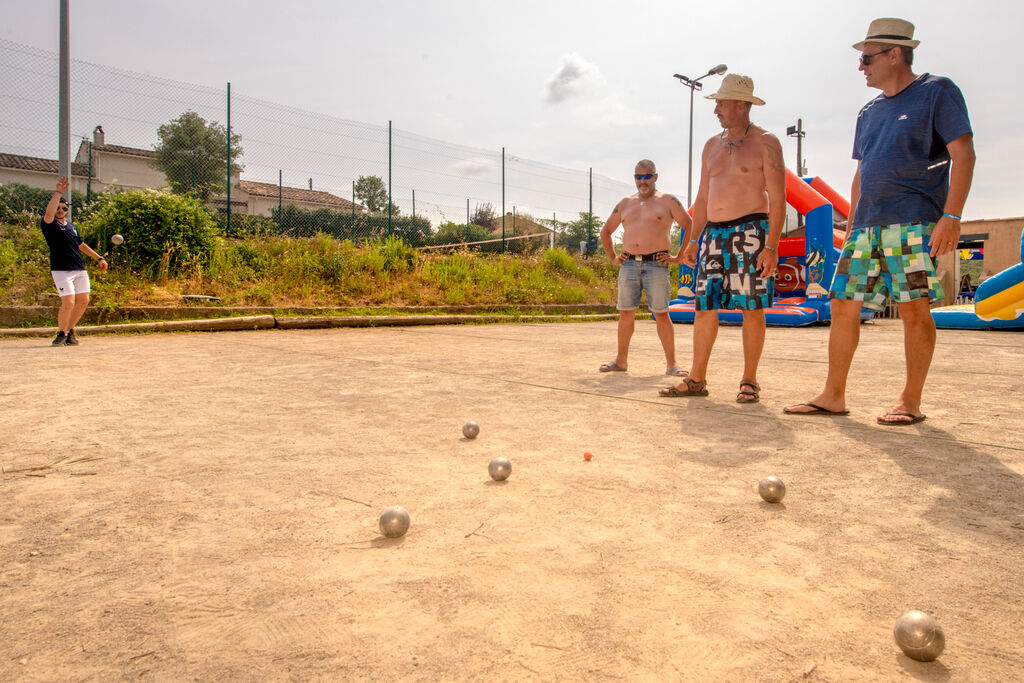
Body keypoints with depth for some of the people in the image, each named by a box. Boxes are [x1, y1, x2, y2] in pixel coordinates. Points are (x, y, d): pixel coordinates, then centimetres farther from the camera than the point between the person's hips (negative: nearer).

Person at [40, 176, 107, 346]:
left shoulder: (71, 226, 19)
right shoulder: (48, 224, -2)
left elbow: (81, 245, 28)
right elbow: (48, 213, -25)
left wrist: (99, 258, 24)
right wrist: (58, 193, -29)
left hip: (80, 269, 7)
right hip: (61, 270, -7)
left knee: (83, 301, 5)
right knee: (68, 303, -14)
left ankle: (70, 332, 21)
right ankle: (61, 334, 6)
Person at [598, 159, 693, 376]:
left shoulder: (668, 201, 5)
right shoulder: (625, 203, 17)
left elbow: (691, 228, 3)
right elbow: (606, 231, 26)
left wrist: (679, 257, -2)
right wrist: (612, 257, 16)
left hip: (656, 264, -4)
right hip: (629, 264, 4)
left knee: (661, 314, -5)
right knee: (626, 313, 4)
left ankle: (671, 364, 2)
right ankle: (621, 360, 14)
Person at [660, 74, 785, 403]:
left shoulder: (765, 143, 0)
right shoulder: (712, 146, 18)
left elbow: (778, 199, -6)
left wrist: (771, 246, -15)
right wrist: (693, 239, 12)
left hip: (751, 231, -5)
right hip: (714, 234, 5)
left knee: (752, 308, -3)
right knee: (704, 307, 0)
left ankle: (749, 381, 7)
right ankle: (696, 379, 7)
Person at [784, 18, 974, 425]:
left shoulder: (937, 92, 2)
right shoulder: (869, 113, 21)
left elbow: (963, 154, -5)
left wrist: (951, 215, -16)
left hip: (914, 223, -6)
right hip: (867, 227, 7)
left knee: (914, 308, -6)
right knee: (843, 304, 1)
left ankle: (911, 401, 4)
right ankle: (834, 396, 8)